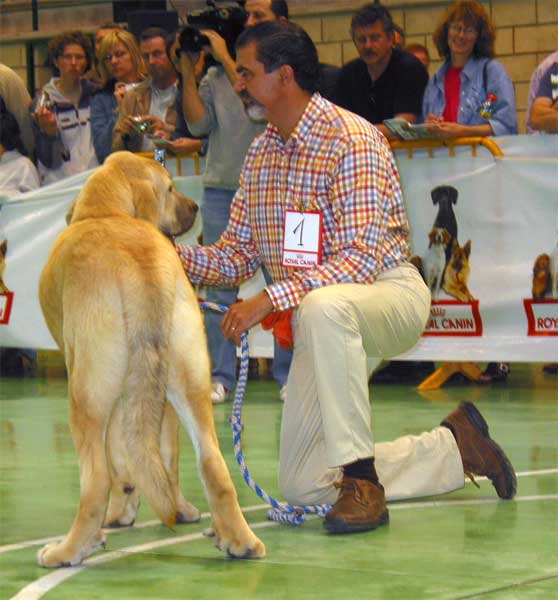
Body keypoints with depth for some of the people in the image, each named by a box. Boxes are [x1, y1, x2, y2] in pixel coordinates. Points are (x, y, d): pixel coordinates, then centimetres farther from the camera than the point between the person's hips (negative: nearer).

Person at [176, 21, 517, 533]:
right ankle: (453, 447, 20)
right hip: (317, 322, 8)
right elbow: (235, 256, 8)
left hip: (390, 294, -8)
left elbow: (363, 256, -27)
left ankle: (362, 480, -34)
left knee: (323, 304, -44)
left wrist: (271, 299, -33)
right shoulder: (261, 155, 7)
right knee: (302, 487, 2)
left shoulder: (352, 140, -18)